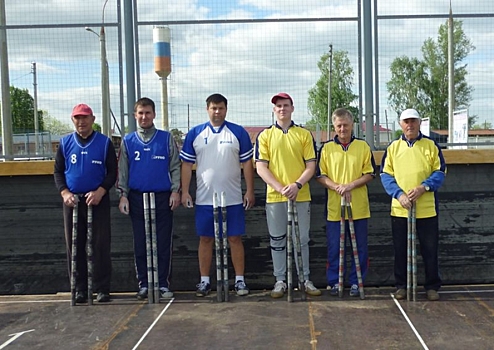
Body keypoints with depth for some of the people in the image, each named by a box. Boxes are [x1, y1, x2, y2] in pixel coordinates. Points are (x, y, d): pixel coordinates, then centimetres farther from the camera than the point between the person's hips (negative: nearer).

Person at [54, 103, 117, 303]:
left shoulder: (105, 143, 2)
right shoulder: (65, 143, 9)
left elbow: (112, 172, 1)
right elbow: (58, 172, 10)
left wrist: (100, 192, -14)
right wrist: (64, 193, -6)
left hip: (98, 200, -2)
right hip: (72, 201, 3)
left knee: (100, 245, -2)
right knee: (75, 246, 5)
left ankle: (102, 288, 6)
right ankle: (80, 289, 15)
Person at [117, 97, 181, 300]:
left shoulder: (166, 138, 5)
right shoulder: (128, 142, 9)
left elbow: (175, 167, 4)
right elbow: (122, 171, 10)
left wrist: (175, 191, -6)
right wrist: (123, 195, 1)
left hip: (163, 197, -1)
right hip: (137, 198, 2)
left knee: (164, 243, 1)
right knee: (140, 244, 6)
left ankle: (163, 284, 11)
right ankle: (144, 284, 16)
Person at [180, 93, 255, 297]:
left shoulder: (238, 133, 2)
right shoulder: (195, 134, 5)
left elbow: (247, 163, 3)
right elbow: (187, 164, 6)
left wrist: (250, 191, -2)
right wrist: (185, 191, -1)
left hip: (233, 198, -1)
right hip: (204, 199, 1)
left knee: (235, 239, 4)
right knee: (205, 239, 8)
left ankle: (240, 280, 14)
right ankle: (204, 281, 18)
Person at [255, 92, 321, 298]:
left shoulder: (304, 134, 6)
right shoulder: (264, 135, 4)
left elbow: (311, 165, 2)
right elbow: (261, 167, -2)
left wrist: (297, 185, -15)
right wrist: (280, 188, -15)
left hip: (301, 196, 0)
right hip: (274, 197, 0)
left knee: (302, 240, 8)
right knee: (277, 241, 7)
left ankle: (305, 279, 20)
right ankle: (280, 281, 18)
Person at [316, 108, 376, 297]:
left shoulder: (363, 146, 4)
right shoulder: (326, 148, 4)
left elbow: (370, 174, 3)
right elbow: (320, 175, 3)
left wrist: (351, 185, -12)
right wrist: (337, 187, -13)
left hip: (359, 207, 0)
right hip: (334, 207, 0)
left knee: (360, 247, 6)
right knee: (334, 247, 5)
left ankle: (356, 282, 18)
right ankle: (334, 282, 18)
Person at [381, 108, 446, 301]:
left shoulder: (431, 146, 4)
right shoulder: (393, 147, 6)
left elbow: (440, 172, 1)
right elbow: (385, 175, 2)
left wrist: (423, 187, -15)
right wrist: (399, 194, -13)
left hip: (427, 209, -1)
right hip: (399, 209, 1)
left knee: (430, 249, 6)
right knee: (400, 250, 9)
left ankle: (432, 286, 19)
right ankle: (401, 286, 22)